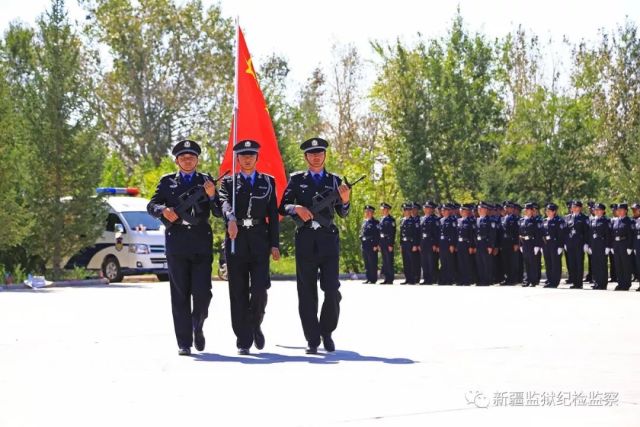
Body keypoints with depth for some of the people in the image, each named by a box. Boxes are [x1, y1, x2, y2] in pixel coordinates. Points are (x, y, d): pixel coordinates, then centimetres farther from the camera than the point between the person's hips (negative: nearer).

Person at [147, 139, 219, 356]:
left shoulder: (206, 181, 11)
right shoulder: (167, 181, 13)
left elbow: (219, 212, 6)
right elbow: (151, 205, 7)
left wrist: (212, 196, -14)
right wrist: (163, 210, -14)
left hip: (202, 244, 0)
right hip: (176, 243, 0)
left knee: (202, 293, -8)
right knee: (180, 295, 0)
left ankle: (198, 326, 22)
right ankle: (184, 343, 4)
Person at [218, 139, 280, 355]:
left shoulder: (268, 182, 13)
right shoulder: (228, 182, 9)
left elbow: (273, 215, 10)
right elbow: (224, 202, -12)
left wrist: (275, 244, 2)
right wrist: (231, 218, -35)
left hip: (259, 241, 0)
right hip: (236, 240, 0)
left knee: (259, 289, -11)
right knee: (238, 292, 0)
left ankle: (255, 325, 16)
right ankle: (243, 340, 5)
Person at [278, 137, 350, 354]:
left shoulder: (334, 180, 14)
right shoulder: (297, 179, 10)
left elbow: (343, 213, 14)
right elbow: (283, 207, 7)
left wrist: (344, 200, -6)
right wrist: (297, 208, -13)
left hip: (328, 239, 1)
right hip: (305, 240, 0)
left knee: (332, 289, -8)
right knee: (307, 291, -1)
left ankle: (326, 332, 12)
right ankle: (312, 340, 4)